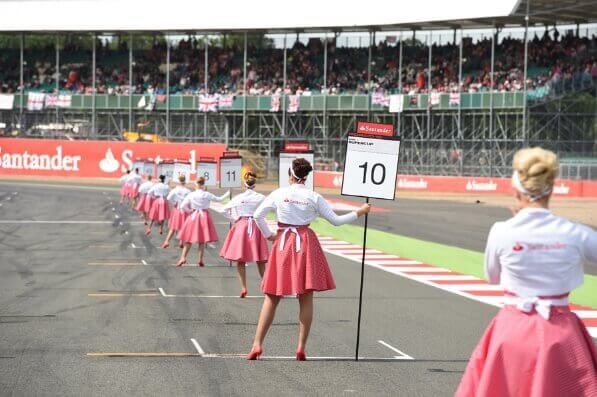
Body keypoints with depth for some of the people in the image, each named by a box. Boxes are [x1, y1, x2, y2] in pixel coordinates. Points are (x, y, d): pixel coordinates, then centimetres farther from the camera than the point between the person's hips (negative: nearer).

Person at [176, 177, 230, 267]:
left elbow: (182, 206, -9)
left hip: (193, 216, 0)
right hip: (204, 216, 0)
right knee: (202, 241, 9)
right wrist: (227, 194, 21)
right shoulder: (207, 195, -7)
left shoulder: (191, 195, -6)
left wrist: (189, 211, 8)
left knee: (189, 239, 8)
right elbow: (219, 199, 4)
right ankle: (200, 260, 10)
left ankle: (183, 257, -4)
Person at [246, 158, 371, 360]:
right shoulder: (314, 197, -2)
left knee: (272, 297, 6)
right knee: (306, 298, 6)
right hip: (306, 244, 0)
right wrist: (359, 213, 14)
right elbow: (335, 220, 2)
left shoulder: (279, 194, -2)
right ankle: (301, 347, 4)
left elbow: (257, 216, -2)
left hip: (282, 243, 0)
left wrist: (269, 235, 10)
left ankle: (257, 344, -1)